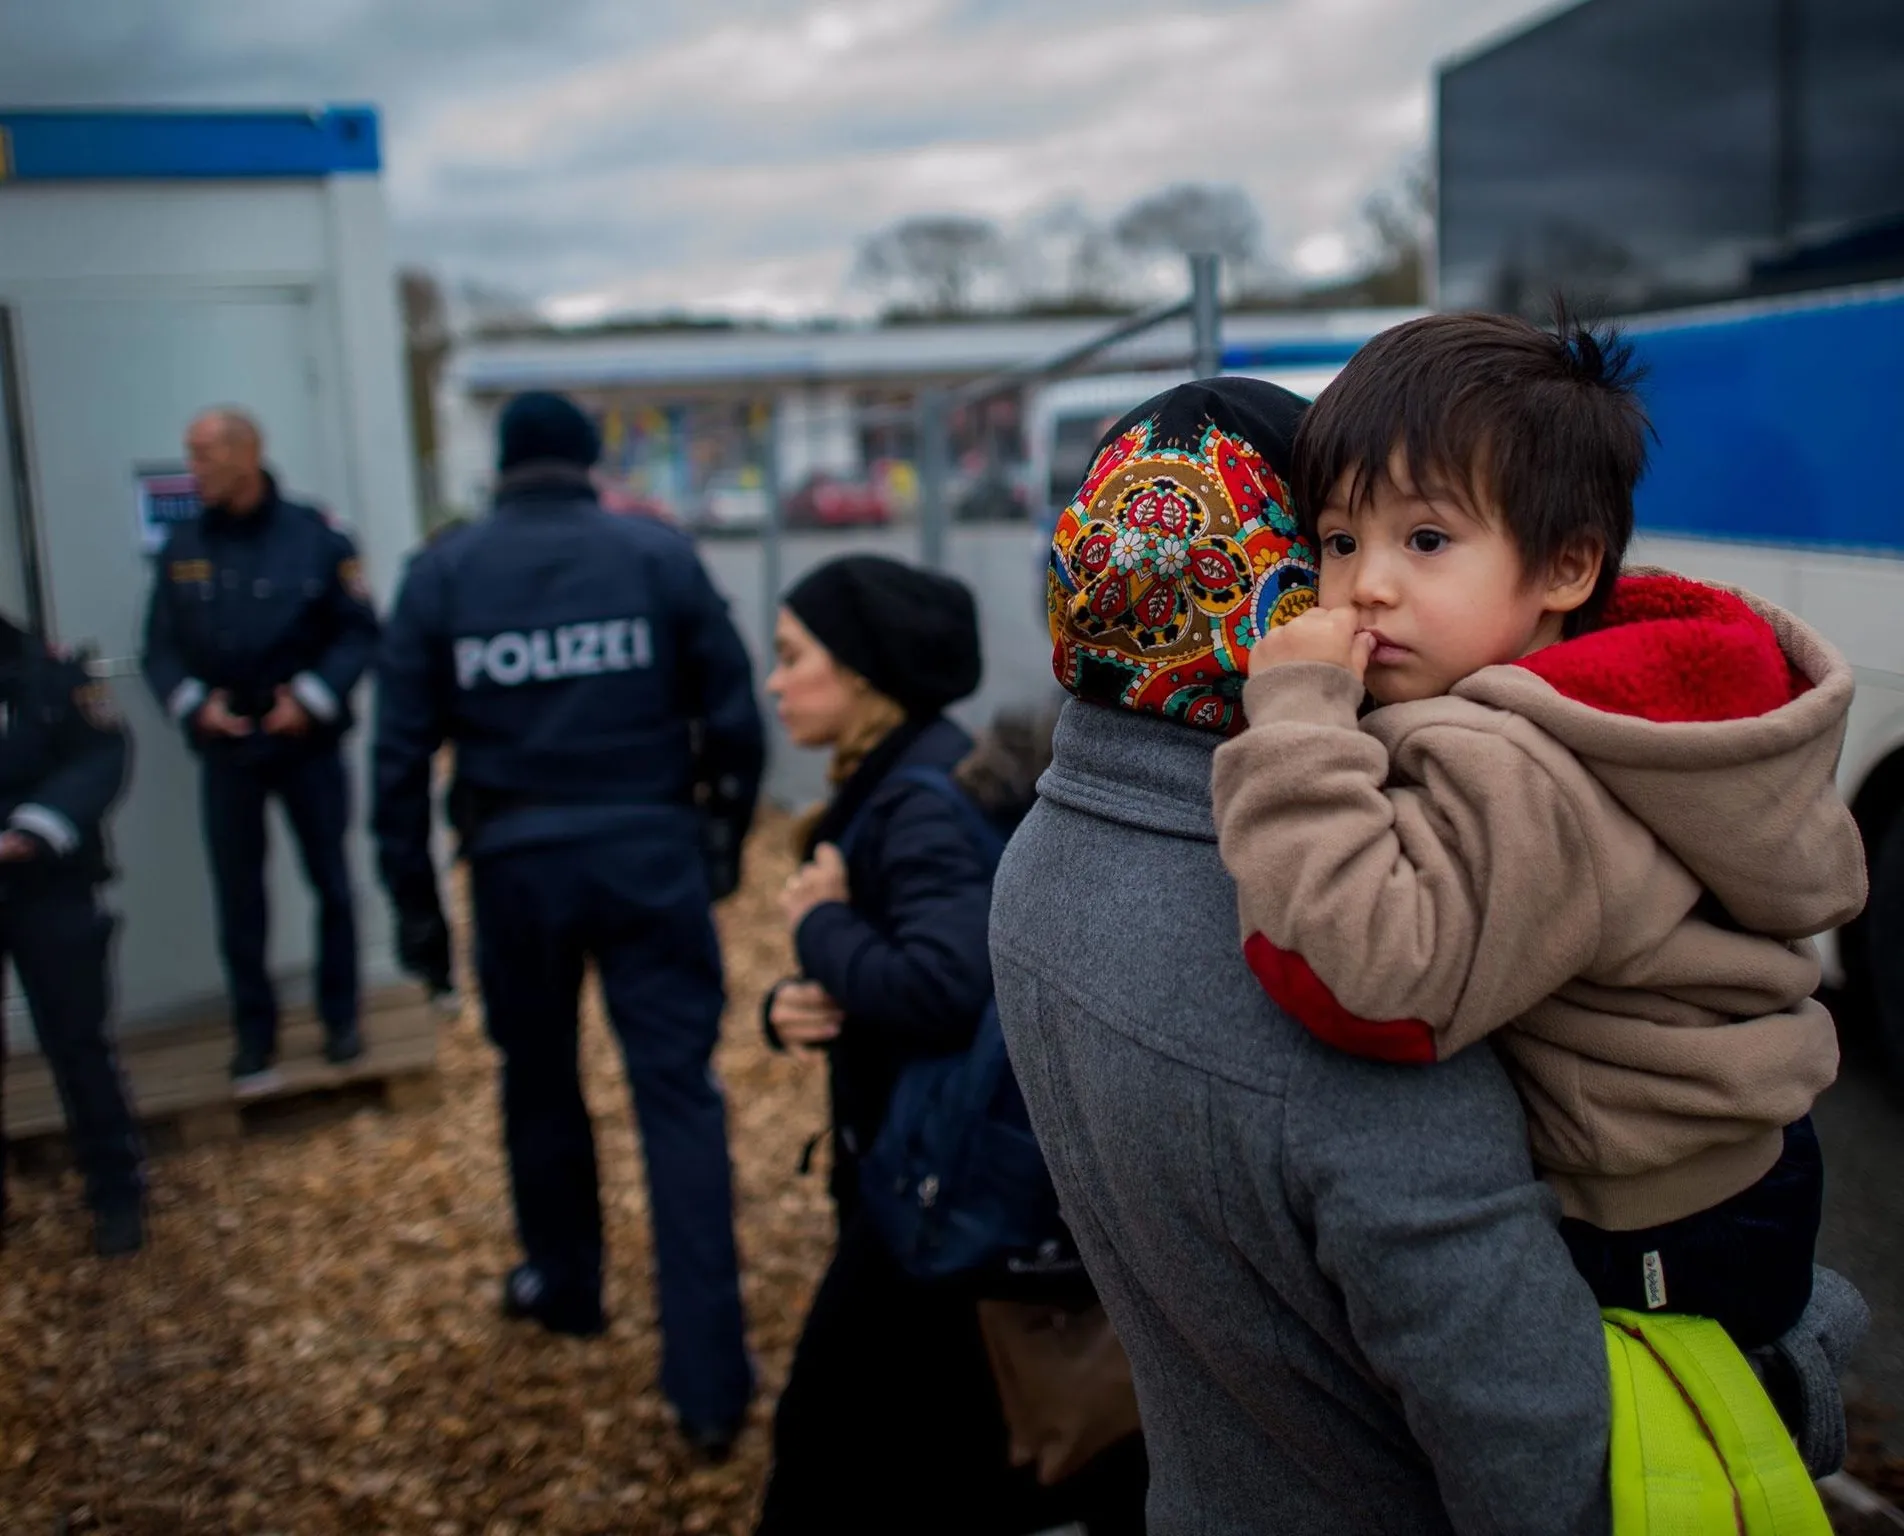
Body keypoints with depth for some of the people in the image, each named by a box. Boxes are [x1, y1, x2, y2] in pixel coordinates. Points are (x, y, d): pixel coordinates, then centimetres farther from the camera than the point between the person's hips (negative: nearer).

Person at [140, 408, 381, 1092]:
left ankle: (340, 1017, 22)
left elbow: (360, 632, -5)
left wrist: (315, 696, -15)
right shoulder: (183, 547, 3)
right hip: (224, 747, 2)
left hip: (307, 741, -2)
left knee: (331, 881, 8)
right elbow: (160, 647, 5)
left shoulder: (315, 535, -6)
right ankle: (254, 1035, 17)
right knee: (238, 896, 6)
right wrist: (193, 703, -11)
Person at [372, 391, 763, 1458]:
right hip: (648, 853, -1)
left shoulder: (442, 572, 2)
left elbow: (402, 749, 2)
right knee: (679, 1093, 2)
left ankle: (565, 1285, 42)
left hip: (515, 864, 2)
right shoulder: (659, 553, -1)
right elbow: (732, 711, -2)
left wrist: (414, 898, 8)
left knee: (539, 1081, 22)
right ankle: (709, 1381, 2)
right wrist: (729, 829, 12)